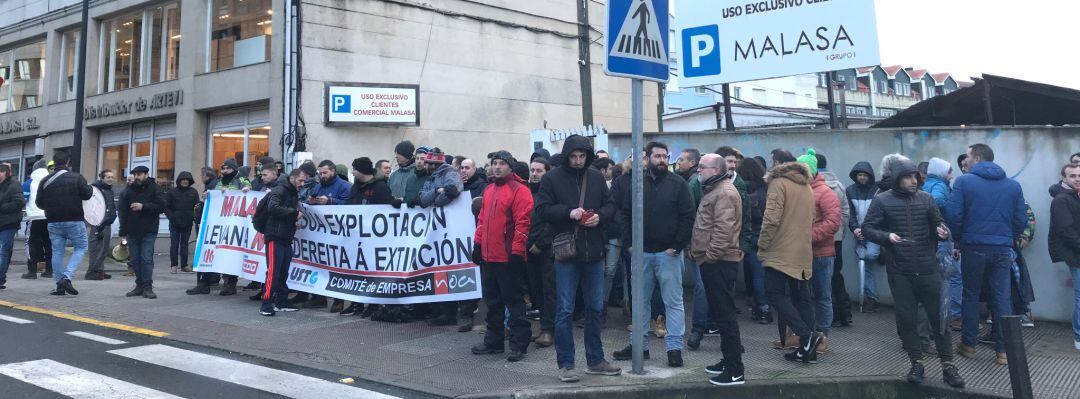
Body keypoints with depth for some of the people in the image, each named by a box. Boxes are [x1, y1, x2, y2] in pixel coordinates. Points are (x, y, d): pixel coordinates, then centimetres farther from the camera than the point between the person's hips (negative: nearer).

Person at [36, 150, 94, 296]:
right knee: (81, 247, 8)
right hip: (74, 221, -4)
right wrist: (90, 188, 14)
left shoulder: (45, 180, 4)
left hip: (54, 222, 4)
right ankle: (67, 277, -9)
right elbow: (87, 194, -7)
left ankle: (60, 285, 10)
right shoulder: (76, 177, -8)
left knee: (57, 252, 9)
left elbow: (39, 203, 8)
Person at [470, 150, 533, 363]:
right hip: (488, 256, 8)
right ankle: (493, 341, 26)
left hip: (508, 257, -8)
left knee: (513, 300, -1)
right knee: (492, 300, 15)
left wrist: (517, 251, -17)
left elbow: (522, 223, -15)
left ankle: (518, 344, 7)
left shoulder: (519, 191, -10)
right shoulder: (489, 190, 15)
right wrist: (478, 243, 16)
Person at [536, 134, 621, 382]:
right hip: (566, 253, -4)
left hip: (593, 254, 4)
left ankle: (595, 360, 26)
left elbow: (610, 205, 11)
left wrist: (600, 216, -10)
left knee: (595, 308, 13)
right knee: (565, 311, 1)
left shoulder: (596, 177, 8)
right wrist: (568, 212, -19)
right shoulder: (552, 178, -4)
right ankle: (565, 365, 11)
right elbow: (542, 209, -7)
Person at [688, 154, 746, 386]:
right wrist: (697, 251, 19)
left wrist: (710, 255, -20)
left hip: (719, 262, -11)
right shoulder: (714, 191, 19)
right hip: (713, 262, 11)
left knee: (724, 314, -8)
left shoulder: (724, 193, -15)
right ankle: (728, 360, 27)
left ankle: (735, 371, -3)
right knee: (720, 313, 17)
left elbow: (723, 230, -23)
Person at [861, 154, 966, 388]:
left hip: (928, 270, 2)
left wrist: (943, 233, -10)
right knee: (906, 318, 6)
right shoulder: (882, 201, -3)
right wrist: (887, 236, -20)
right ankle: (916, 363, 19)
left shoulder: (926, 198, 5)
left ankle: (947, 365, 14)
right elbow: (867, 228, -3)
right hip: (899, 272, -2)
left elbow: (938, 224, 13)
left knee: (938, 316, 5)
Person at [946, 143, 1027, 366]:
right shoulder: (1013, 185, 6)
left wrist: (959, 238, 4)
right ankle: (1003, 350, 8)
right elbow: (1022, 221, 5)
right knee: (1002, 298, 7)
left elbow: (953, 215, -12)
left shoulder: (963, 182, -6)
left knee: (971, 296, 10)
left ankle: (969, 345, 18)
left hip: (973, 248, -2)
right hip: (1003, 250, 2)